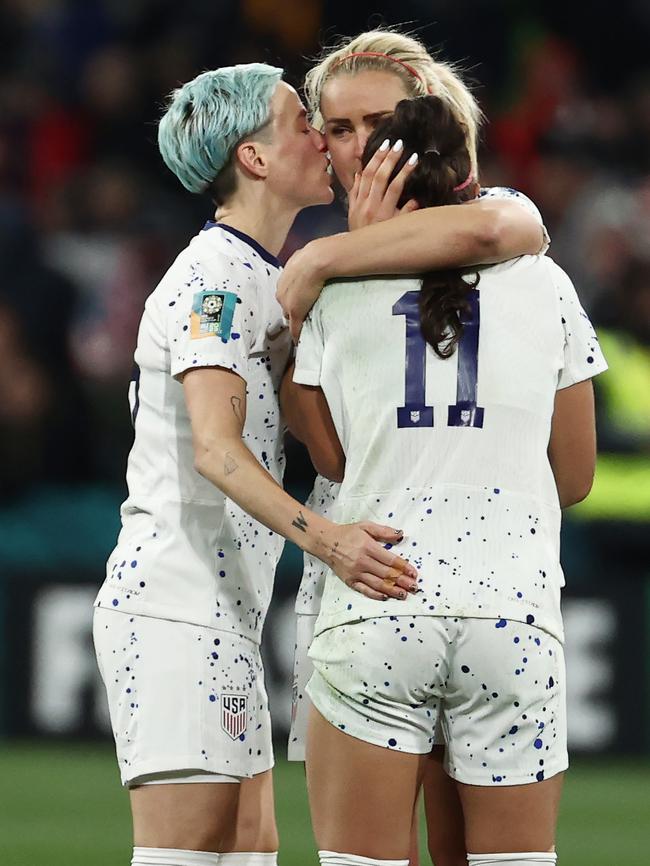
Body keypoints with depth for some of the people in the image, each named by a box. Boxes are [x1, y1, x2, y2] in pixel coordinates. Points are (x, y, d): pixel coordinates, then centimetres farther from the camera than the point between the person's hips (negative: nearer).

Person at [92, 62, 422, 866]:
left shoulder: (256, 277, 19)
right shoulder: (213, 278, -13)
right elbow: (215, 447, -25)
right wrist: (323, 537, -41)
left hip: (225, 613, 10)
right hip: (175, 607, -10)